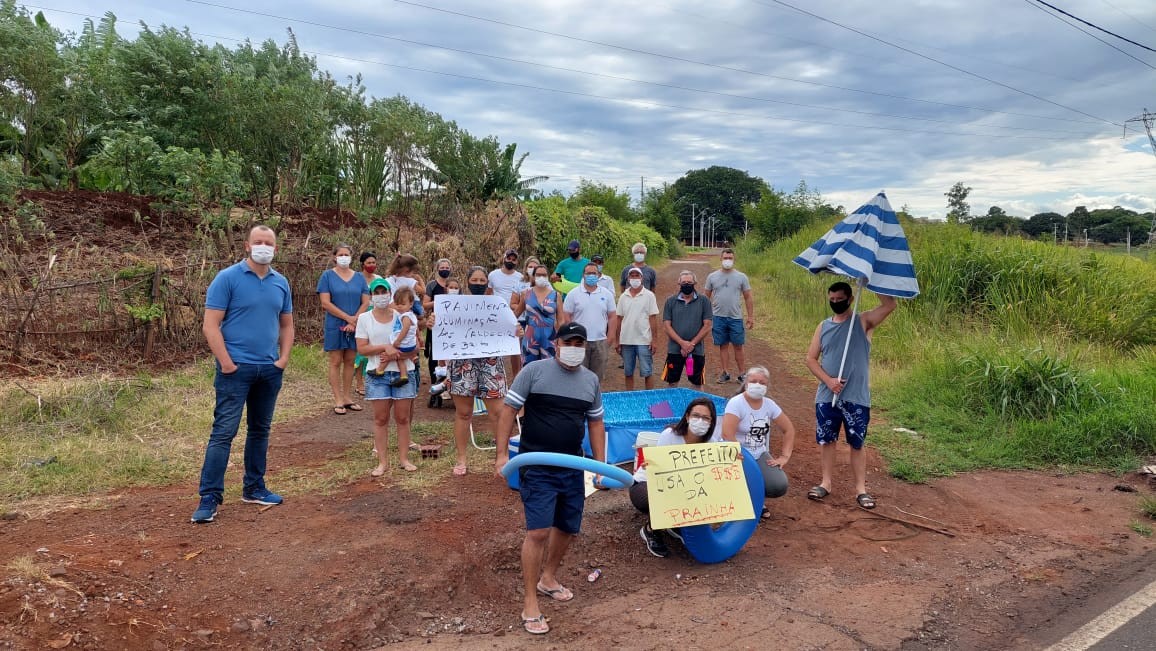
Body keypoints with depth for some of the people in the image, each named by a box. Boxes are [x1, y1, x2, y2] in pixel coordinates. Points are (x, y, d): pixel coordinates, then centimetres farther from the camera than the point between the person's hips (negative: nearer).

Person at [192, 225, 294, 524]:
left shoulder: (281, 283, 9)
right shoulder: (227, 278, -7)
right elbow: (211, 325, -11)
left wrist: (284, 357, 4)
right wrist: (226, 362, -15)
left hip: (270, 370, 6)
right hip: (236, 368, -6)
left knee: (260, 430, 14)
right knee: (224, 431, -6)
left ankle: (254, 488, 27)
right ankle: (209, 497, 0)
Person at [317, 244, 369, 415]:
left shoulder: (359, 277, 9)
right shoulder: (328, 276, -1)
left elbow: (366, 302, 4)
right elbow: (326, 303, -9)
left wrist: (355, 319, -11)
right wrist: (348, 318, -12)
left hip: (355, 326, 3)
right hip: (335, 325, -3)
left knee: (350, 362, 8)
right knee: (336, 362, -1)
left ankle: (347, 398, 15)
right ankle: (338, 401, 2)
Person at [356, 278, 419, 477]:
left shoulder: (402, 317, 3)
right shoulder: (364, 318, 3)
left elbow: (414, 347, 1)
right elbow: (361, 348, -4)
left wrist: (395, 355, -15)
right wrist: (386, 347, -16)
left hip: (402, 372, 0)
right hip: (377, 374, 0)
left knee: (403, 417, 5)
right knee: (380, 418, 3)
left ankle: (404, 458, 15)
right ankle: (383, 461, 9)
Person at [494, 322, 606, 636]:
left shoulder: (591, 380, 7)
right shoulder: (534, 371, -9)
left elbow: (596, 423, 15)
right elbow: (508, 410, -7)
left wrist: (601, 465, 10)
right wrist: (502, 453, -13)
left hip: (573, 467, 6)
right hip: (537, 467, -6)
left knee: (567, 528, 16)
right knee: (538, 531, -11)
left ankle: (548, 578, 41)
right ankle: (530, 602, 2)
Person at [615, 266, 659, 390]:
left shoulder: (649, 295, -2)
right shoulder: (623, 297, 7)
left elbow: (653, 319, -3)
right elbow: (619, 319, 10)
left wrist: (654, 340, -7)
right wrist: (618, 341, 8)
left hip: (644, 341, -3)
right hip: (626, 341, 3)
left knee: (647, 372, 1)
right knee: (628, 373, 11)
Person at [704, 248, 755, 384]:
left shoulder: (741, 277, 3)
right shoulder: (712, 276, 4)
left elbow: (748, 297, 5)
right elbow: (706, 297, 9)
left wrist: (751, 317, 1)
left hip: (736, 318, -1)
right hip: (718, 317, 1)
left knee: (738, 347, 3)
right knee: (723, 346, 8)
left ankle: (742, 374, 11)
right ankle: (725, 373, 17)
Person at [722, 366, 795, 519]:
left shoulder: (769, 404, 3)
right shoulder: (736, 403, -15)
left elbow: (789, 429, 11)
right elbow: (727, 435, -25)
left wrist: (785, 456, 2)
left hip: (760, 455, 5)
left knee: (779, 486, -17)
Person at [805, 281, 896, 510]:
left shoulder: (863, 322, -2)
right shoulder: (823, 327, 8)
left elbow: (889, 305, -18)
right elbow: (811, 358, 5)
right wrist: (828, 380, -10)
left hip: (857, 397, -3)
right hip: (826, 396, 3)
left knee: (857, 443, 6)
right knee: (826, 440, 11)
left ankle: (861, 488, 15)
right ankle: (826, 482, 24)